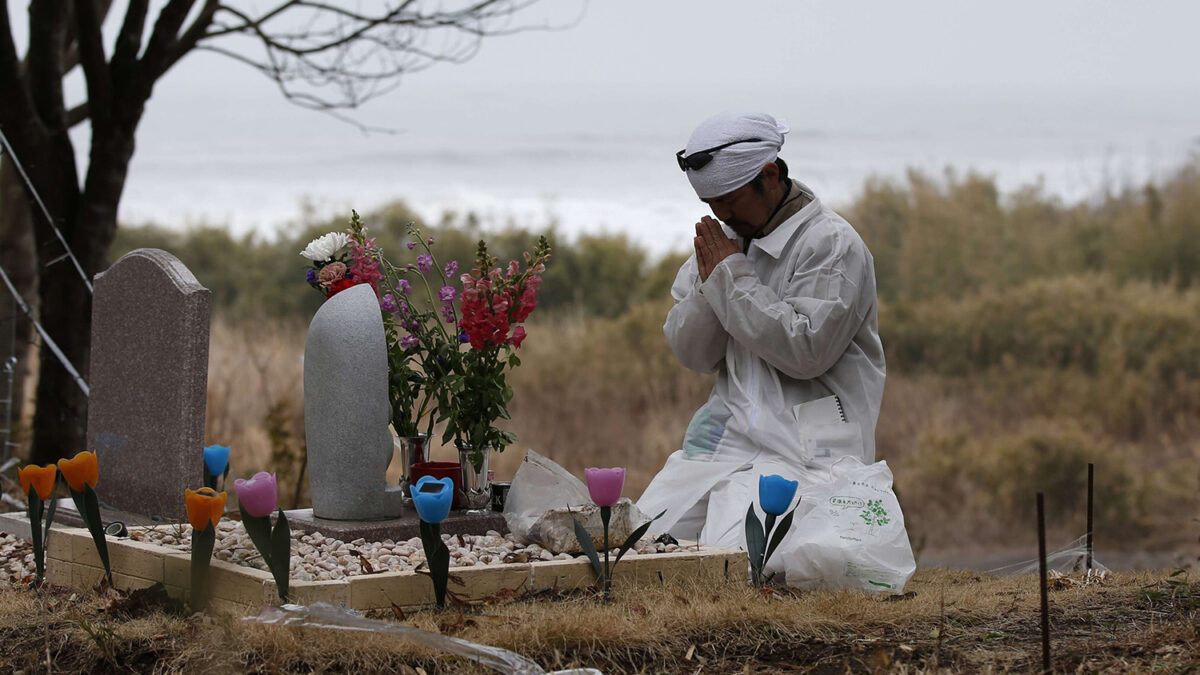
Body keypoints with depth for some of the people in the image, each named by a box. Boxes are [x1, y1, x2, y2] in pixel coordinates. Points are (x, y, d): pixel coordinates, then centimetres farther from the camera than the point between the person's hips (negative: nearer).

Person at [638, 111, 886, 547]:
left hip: (803, 446, -7)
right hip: (724, 432, 7)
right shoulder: (724, 237, 15)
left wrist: (731, 277, -12)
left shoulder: (833, 244, -6)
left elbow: (806, 351, -18)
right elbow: (691, 354, 12)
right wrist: (710, 284, -7)